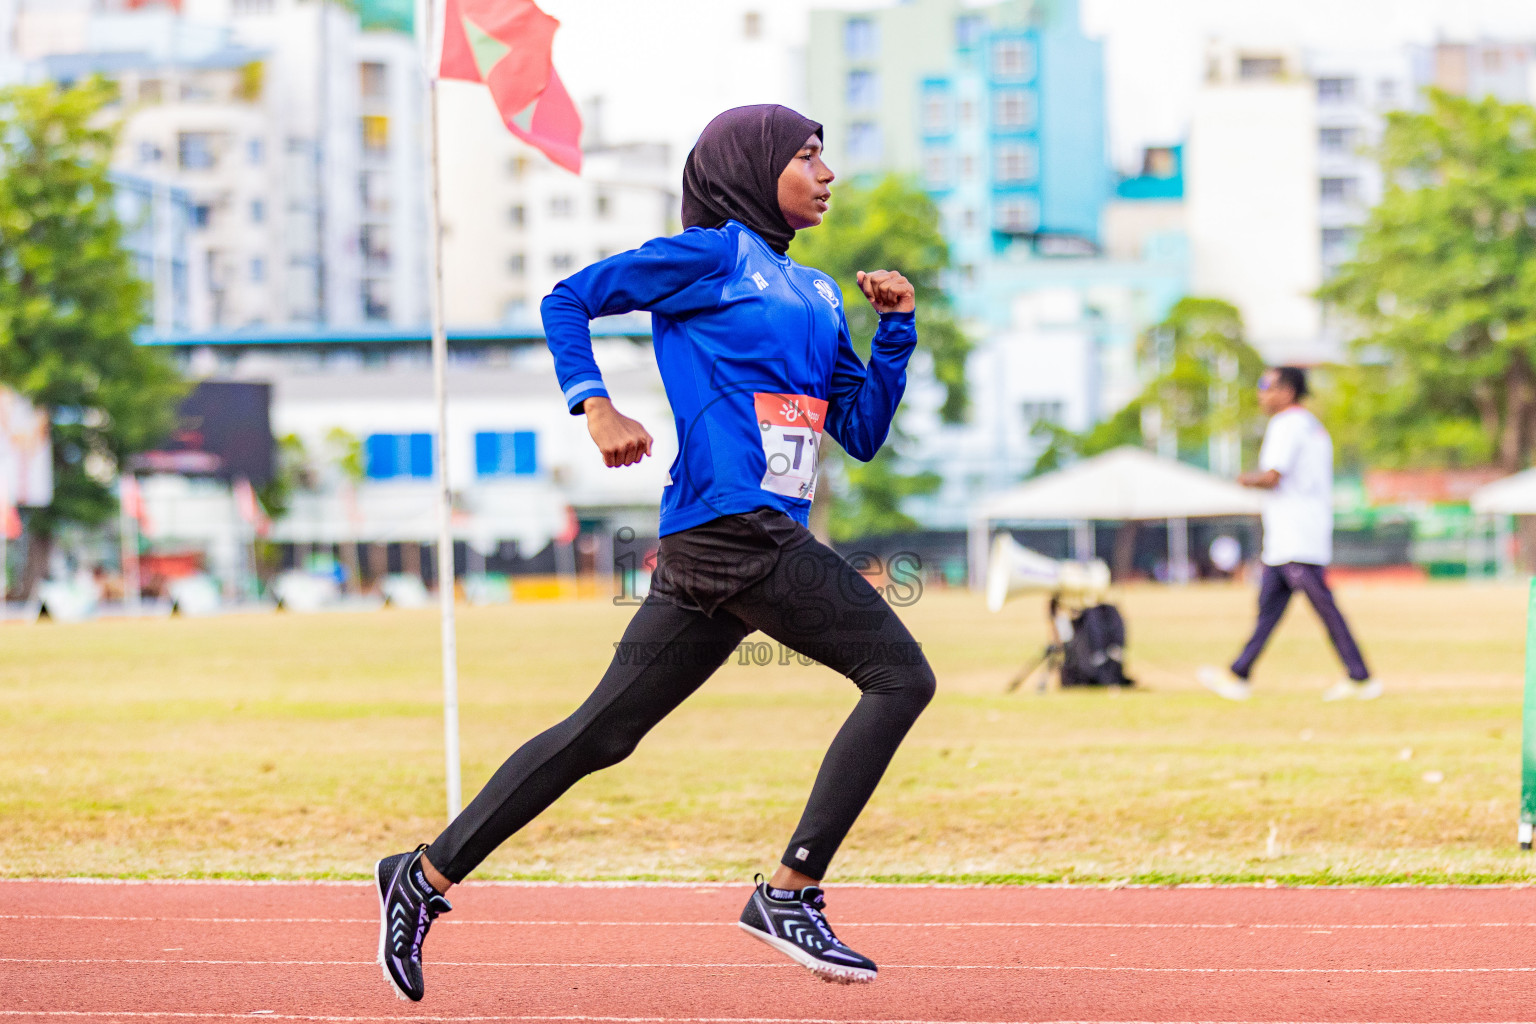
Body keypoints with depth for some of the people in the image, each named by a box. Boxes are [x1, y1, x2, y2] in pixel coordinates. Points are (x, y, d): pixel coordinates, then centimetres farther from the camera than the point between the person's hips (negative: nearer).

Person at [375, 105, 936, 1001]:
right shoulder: (708, 254, 0)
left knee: (601, 735, 9)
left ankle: (428, 875, 14)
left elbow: (863, 433, 20)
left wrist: (897, 327, 10)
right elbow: (569, 299, 2)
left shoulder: (818, 296, 22)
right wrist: (596, 406, -11)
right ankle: (789, 893, -13)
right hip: (733, 526, -8)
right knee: (900, 675, -12)